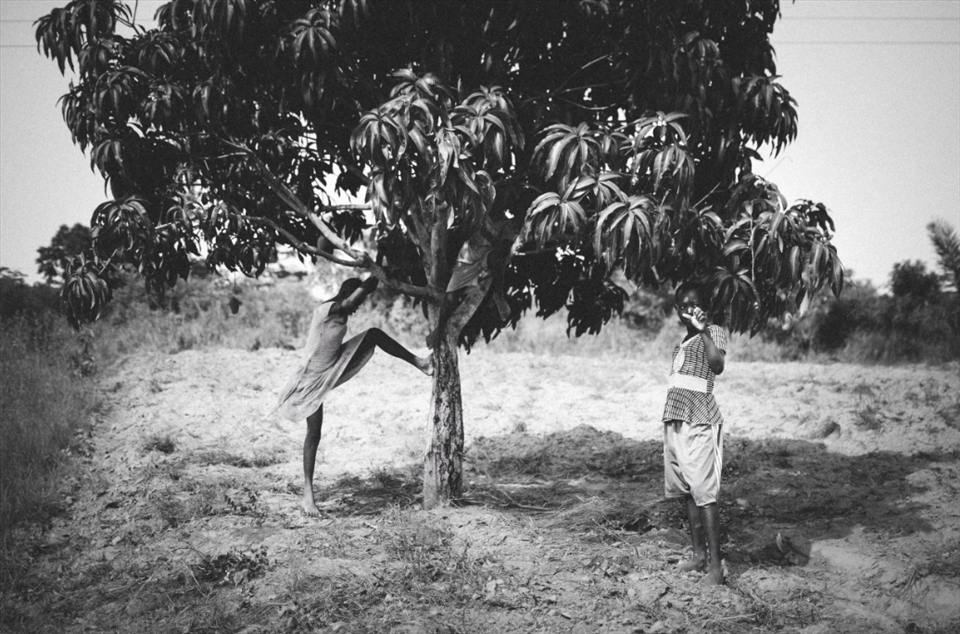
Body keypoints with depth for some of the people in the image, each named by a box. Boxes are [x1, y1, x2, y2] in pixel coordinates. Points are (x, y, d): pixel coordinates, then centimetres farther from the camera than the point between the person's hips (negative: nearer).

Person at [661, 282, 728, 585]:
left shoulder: (714, 332, -2)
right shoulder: (682, 342, 20)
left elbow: (718, 365, -22)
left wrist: (703, 331, -24)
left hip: (699, 424, -8)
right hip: (675, 422, 8)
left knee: (704, 494, -11)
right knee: (687, 493, 11)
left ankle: (715, 565, -10)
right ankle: (699, 554, 19)